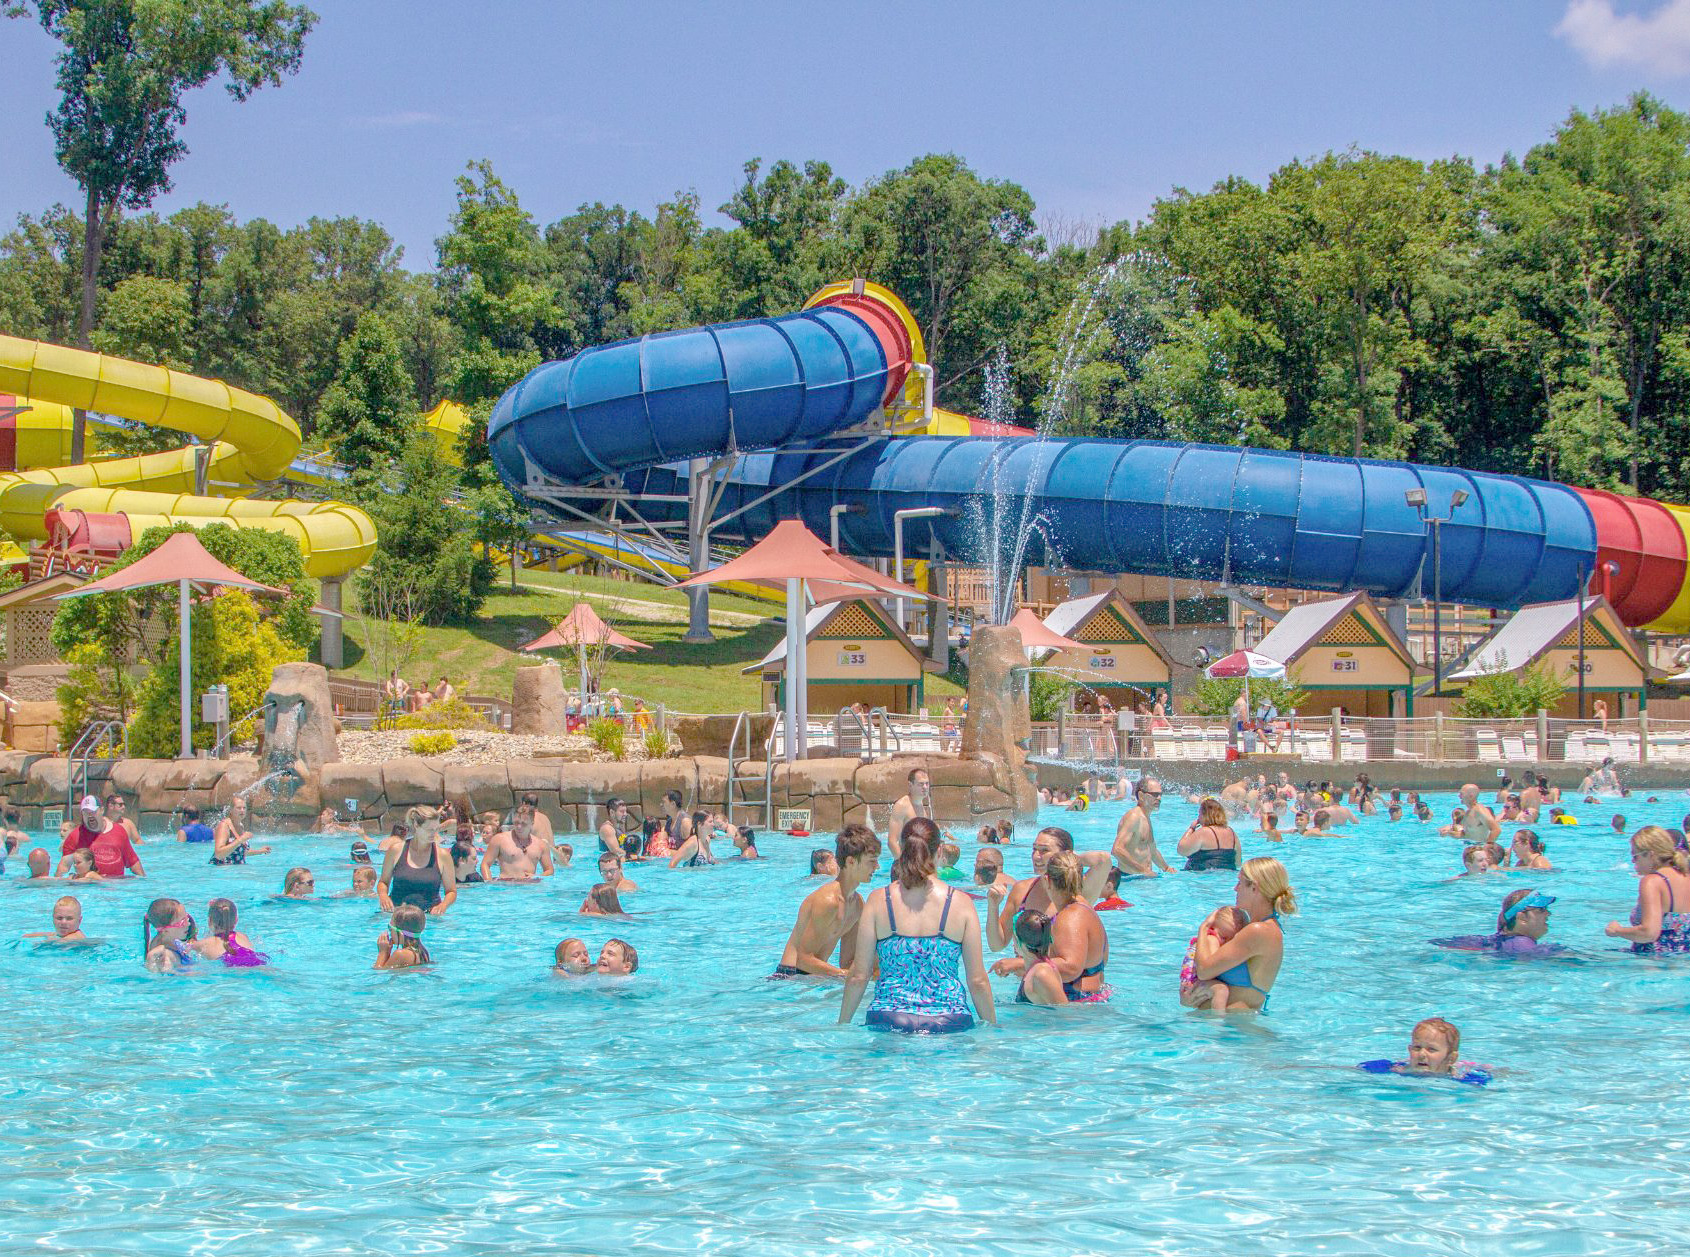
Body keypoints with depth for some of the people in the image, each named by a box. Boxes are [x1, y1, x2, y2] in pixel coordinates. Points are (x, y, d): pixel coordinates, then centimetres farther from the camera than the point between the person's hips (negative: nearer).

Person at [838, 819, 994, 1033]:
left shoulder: (878, 901, 1)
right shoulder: (960, 903, 1)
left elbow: (858, 977, 3)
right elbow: (978, 981, 3)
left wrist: (842, 1024, 15)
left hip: (888, 1022, 1)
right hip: (949, 1022, -1)